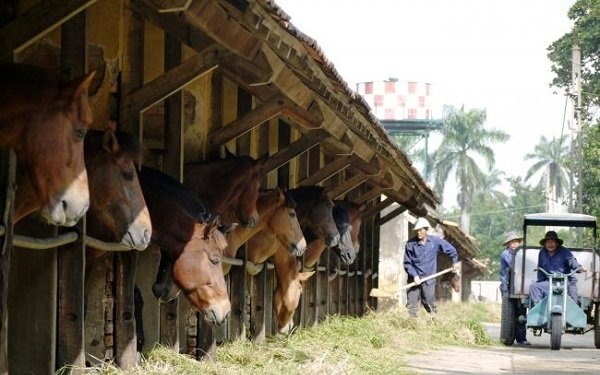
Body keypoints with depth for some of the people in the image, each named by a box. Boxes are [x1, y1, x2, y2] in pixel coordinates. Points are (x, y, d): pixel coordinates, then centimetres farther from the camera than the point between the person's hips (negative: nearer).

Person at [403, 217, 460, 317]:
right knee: (411, 305, -3)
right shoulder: (410, 244, -6)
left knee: (429, 305, 2)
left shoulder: (435, 241, -2)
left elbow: (450, 249, 15)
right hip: (414, 279, 0)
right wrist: (414, 276, -12)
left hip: (429, 280, 0)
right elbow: (407, 263, -2)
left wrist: (455, 262, 18)